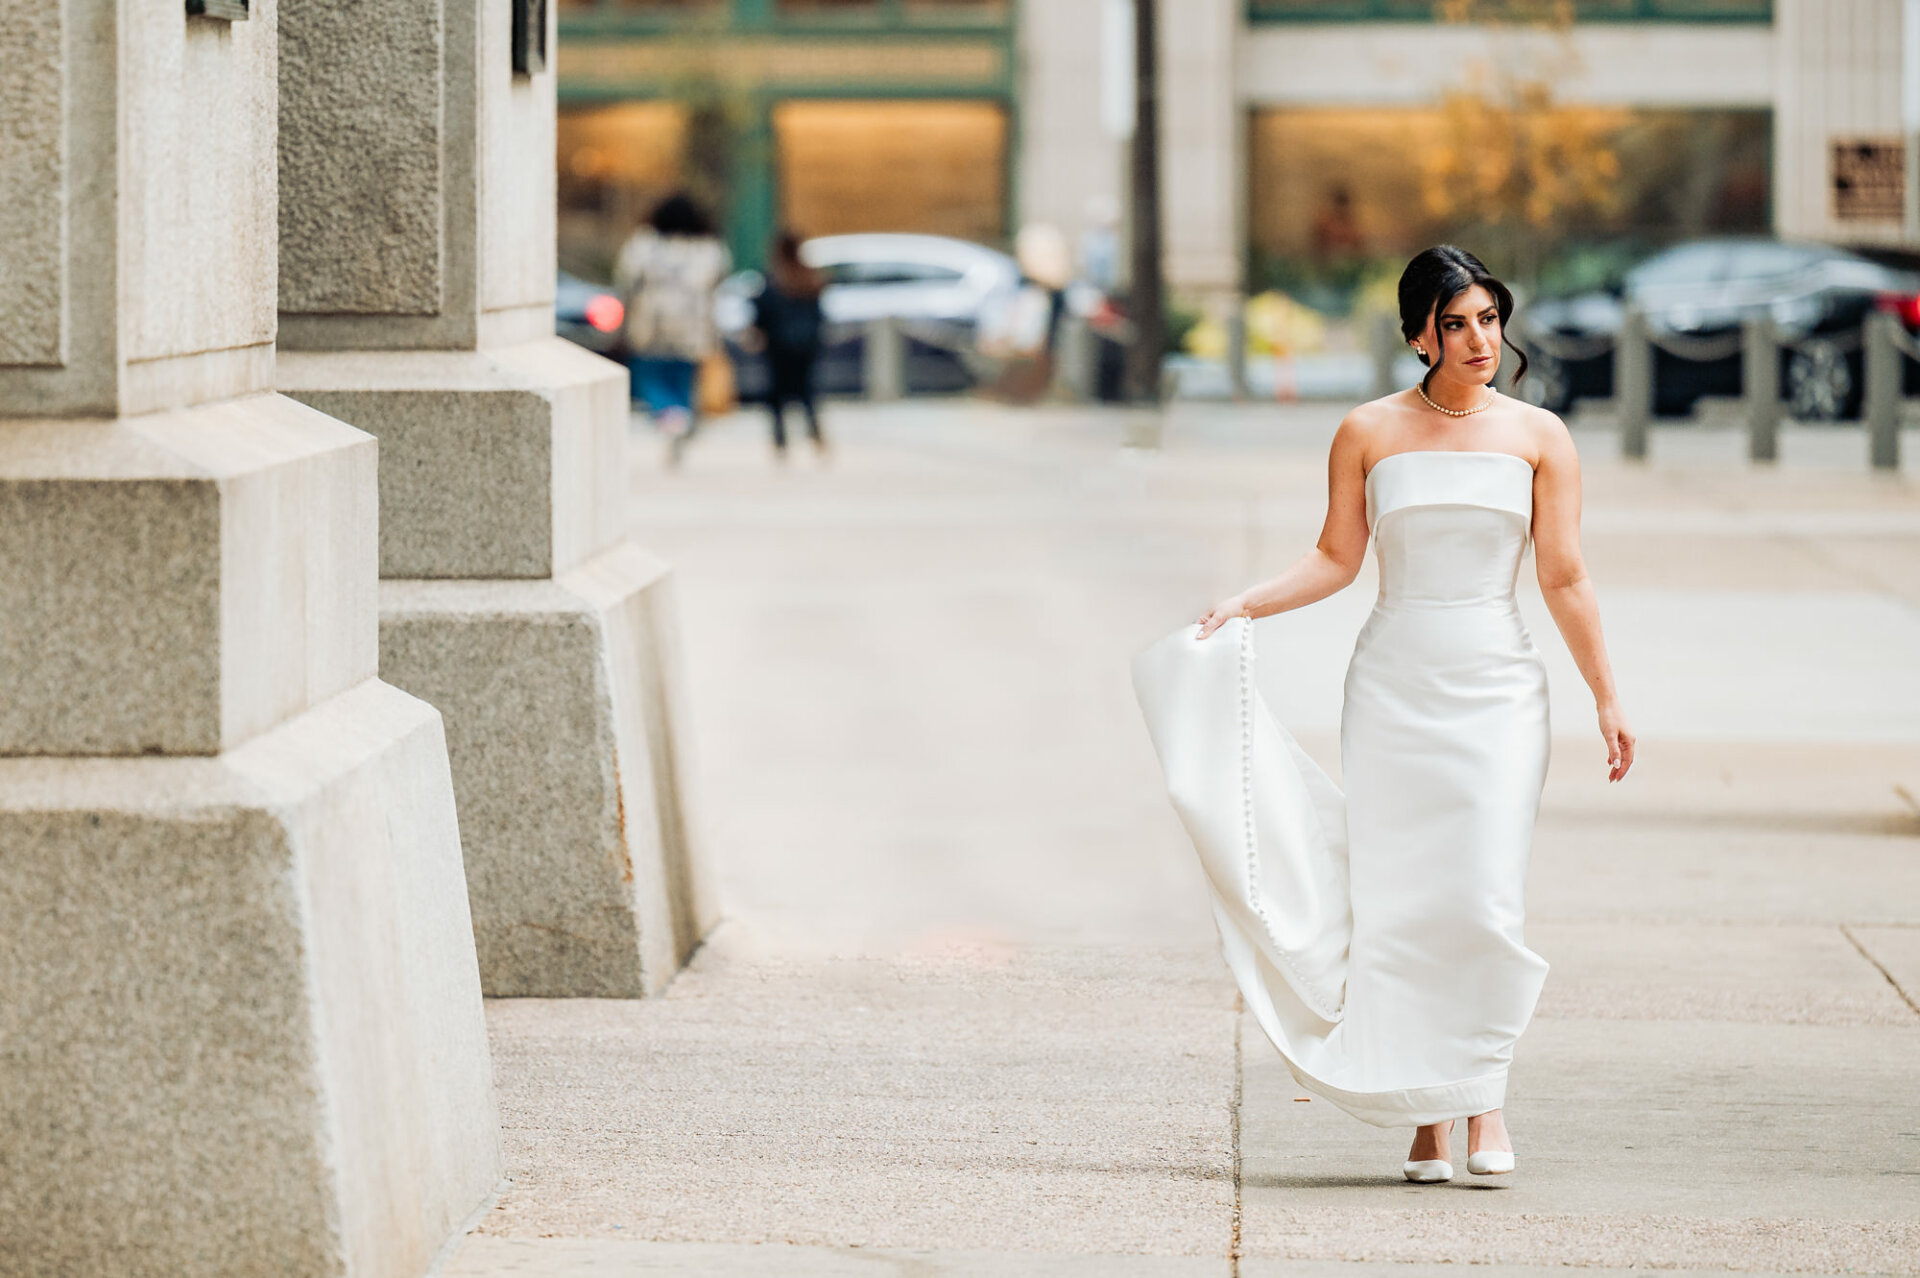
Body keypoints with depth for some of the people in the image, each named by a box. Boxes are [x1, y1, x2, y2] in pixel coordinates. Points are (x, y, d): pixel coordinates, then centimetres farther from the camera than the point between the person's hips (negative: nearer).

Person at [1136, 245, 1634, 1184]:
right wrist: (1248, 603, -7)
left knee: (1485, 897, -13)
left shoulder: (1539, 437, 3)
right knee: (1397, 899, -1)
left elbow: (1564, 580, 5)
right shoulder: (1369, 432, 4)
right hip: (1393, 683, 1)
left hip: (1497, 685, -1)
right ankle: (1427, 1116, 6)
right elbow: (1337, 558, 8)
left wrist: (1606, 699, 4)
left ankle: (1485, 1093, 0)